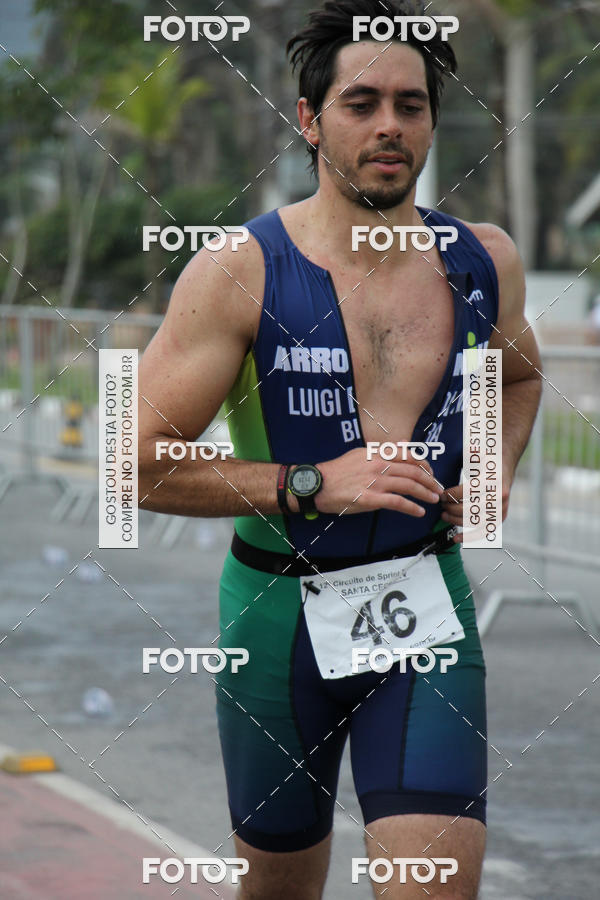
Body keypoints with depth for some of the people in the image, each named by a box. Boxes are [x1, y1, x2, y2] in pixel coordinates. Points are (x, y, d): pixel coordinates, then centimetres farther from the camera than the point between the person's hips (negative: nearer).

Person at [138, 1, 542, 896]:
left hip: (427, 605, 2)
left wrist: (499, 466, 5)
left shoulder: (485, 261, 1)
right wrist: (311, 484, -20)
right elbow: (142, 463, -13)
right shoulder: (240, 272, -11)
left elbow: (519, 375, 25)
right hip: (279, 610, -2)